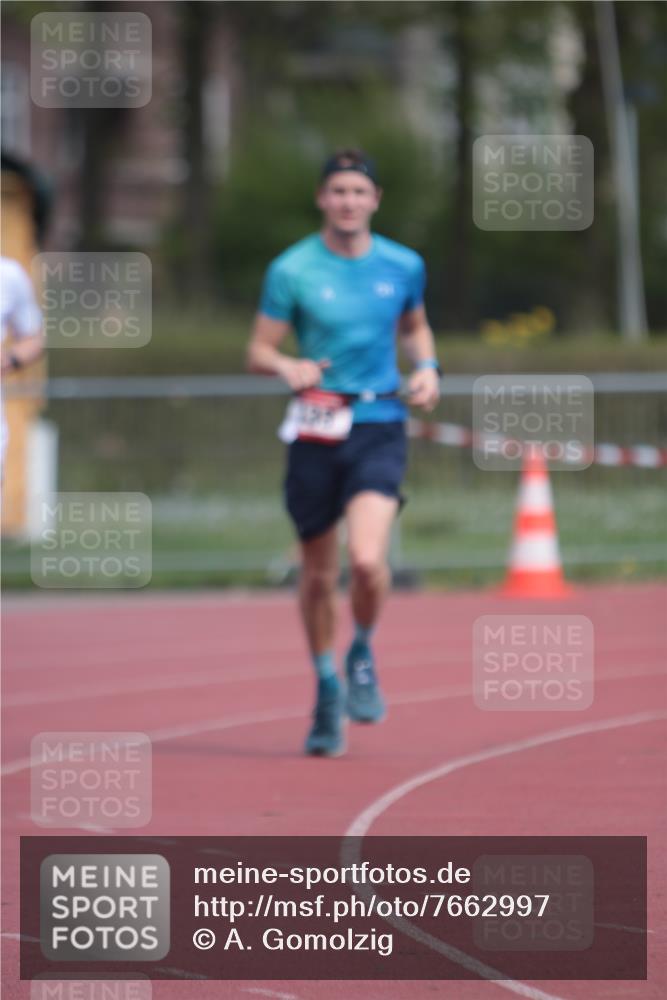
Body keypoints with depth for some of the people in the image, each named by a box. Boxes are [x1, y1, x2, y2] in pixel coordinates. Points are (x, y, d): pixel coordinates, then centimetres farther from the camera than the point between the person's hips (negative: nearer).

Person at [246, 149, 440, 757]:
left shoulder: (403, 267, 4)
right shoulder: (292, 270, -3)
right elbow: (258, 350, 1)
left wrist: (427, 368, 3)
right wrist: (288, 367, -21)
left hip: (380, 426, 0)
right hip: (316, 429, 0)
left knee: (367, 558, -21)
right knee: (318, 574, 8)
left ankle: (363, 655, 9)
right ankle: (327, 685, 32)